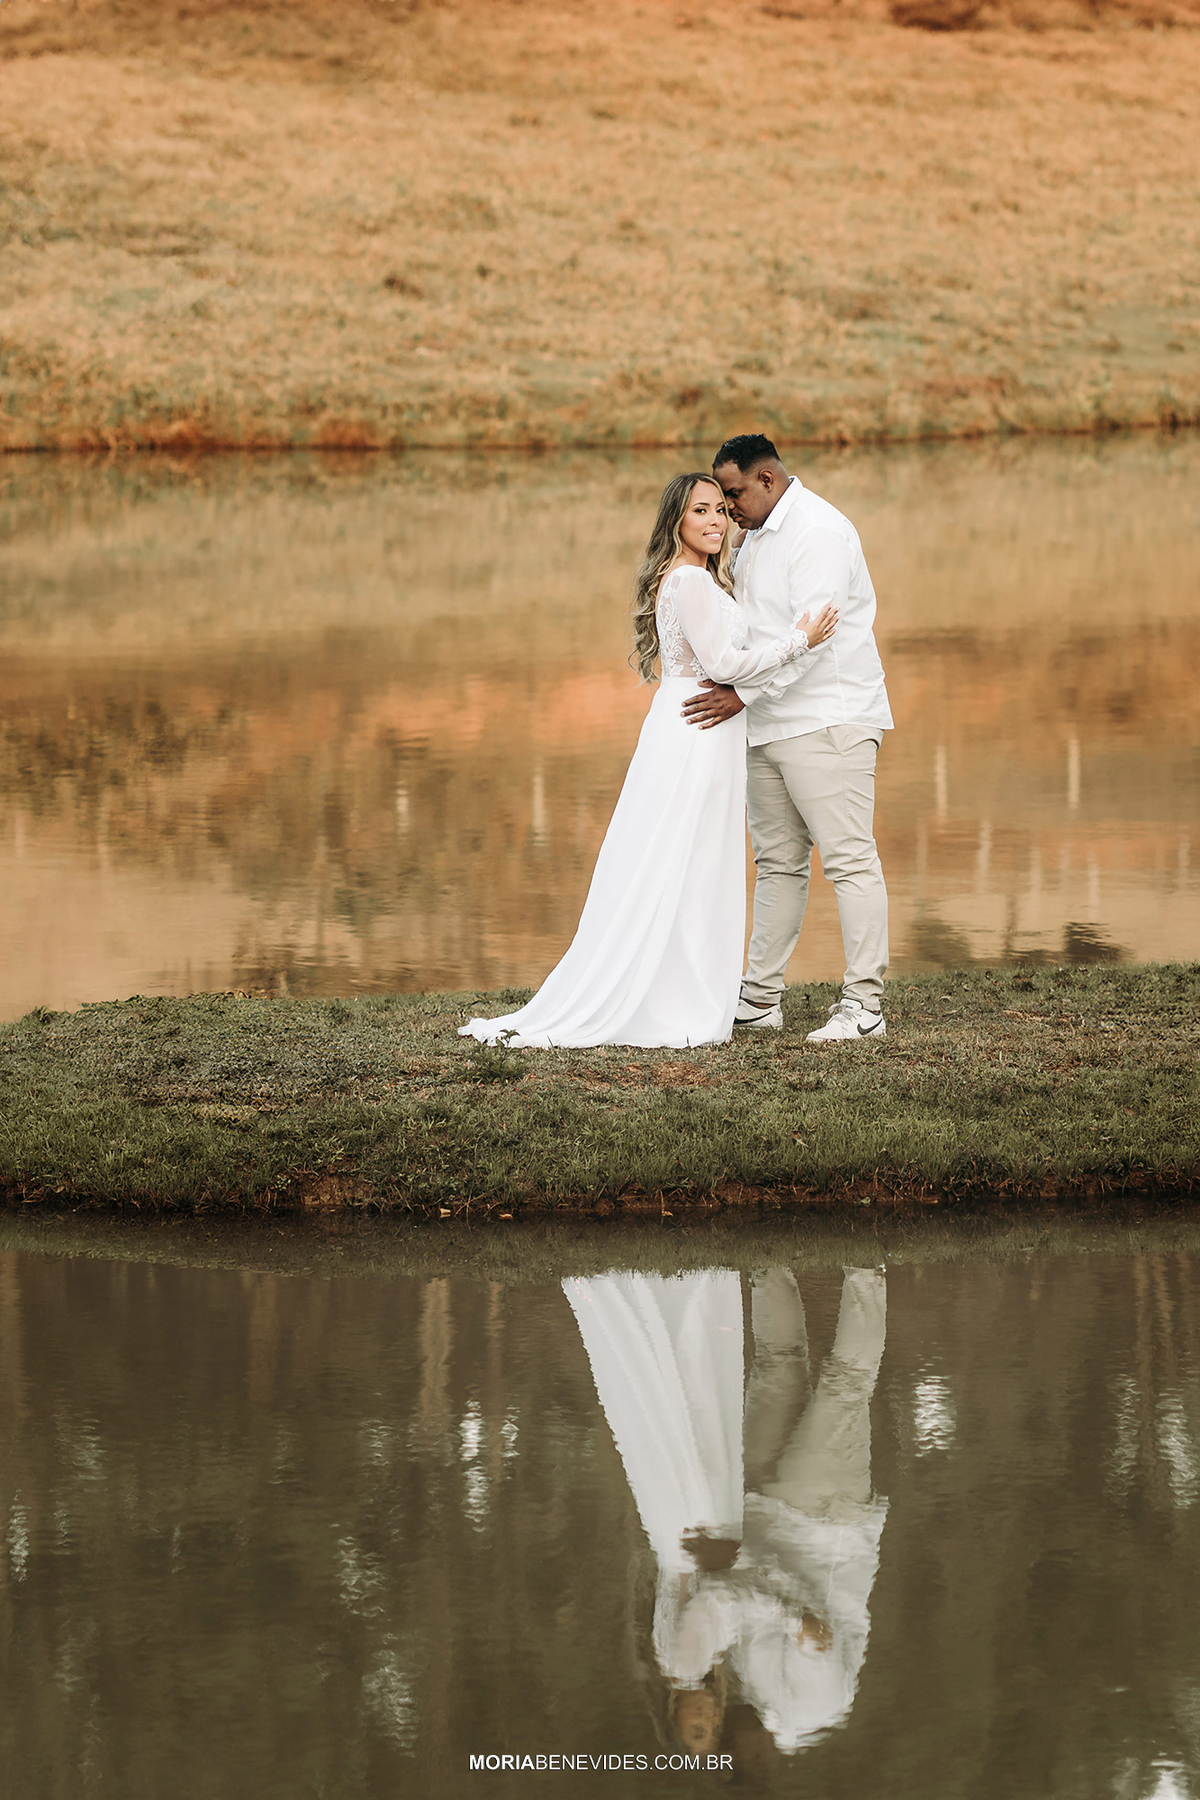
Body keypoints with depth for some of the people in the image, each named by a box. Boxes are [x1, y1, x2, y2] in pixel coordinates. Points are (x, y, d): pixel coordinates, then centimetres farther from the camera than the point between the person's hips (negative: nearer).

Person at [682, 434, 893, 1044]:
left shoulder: (819, 530, -13)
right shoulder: (756, 537, 17)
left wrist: (744, 693, -23)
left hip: (827, 722, -10)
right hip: (769, 726, 10)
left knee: (849, 860, -9)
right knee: (778, 862, 13)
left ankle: (864, 1007, -11)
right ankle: (759, 999, 18)